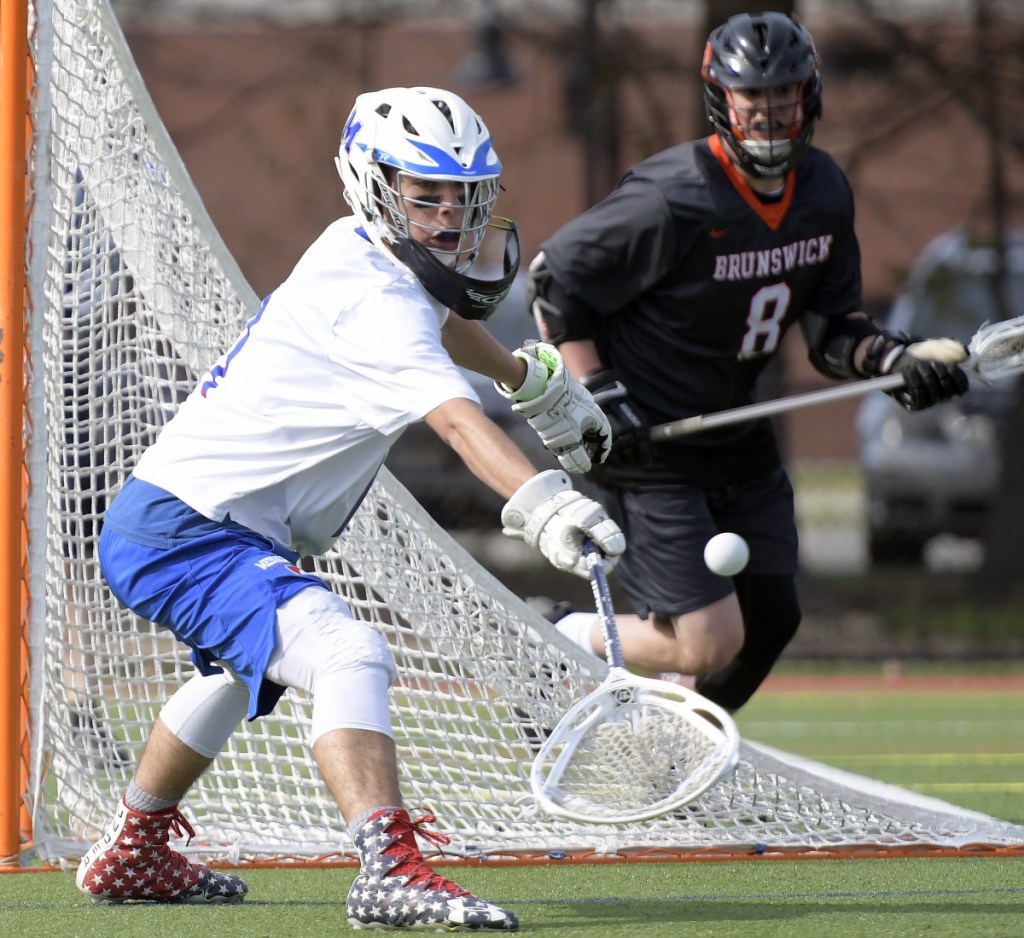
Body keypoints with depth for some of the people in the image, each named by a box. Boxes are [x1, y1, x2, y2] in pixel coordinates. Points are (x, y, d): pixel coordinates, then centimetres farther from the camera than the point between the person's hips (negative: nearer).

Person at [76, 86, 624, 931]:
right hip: (185, 533, -12)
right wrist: (542, 506, -52)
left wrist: (535, 379, 47)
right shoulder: (377, 303, -21)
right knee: (349, 656, -32)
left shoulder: (358, 253, 10)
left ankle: (131, 854, 56)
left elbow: (440, 322, 35)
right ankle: (389, 869, -52)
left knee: (249, 665, 39)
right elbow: (456, 419, -39)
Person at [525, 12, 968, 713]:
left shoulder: (826, 193, 0)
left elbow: (830, 326, 9)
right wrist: (600, 398, -19)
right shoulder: (675, 199, -23)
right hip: (648, 446, -8)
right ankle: (557, 643, 10)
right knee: (712, 641, -14)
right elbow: (554, 278, -14)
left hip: (739, 438, 8)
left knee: (772, 620, 12)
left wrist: (897, 359, -11)